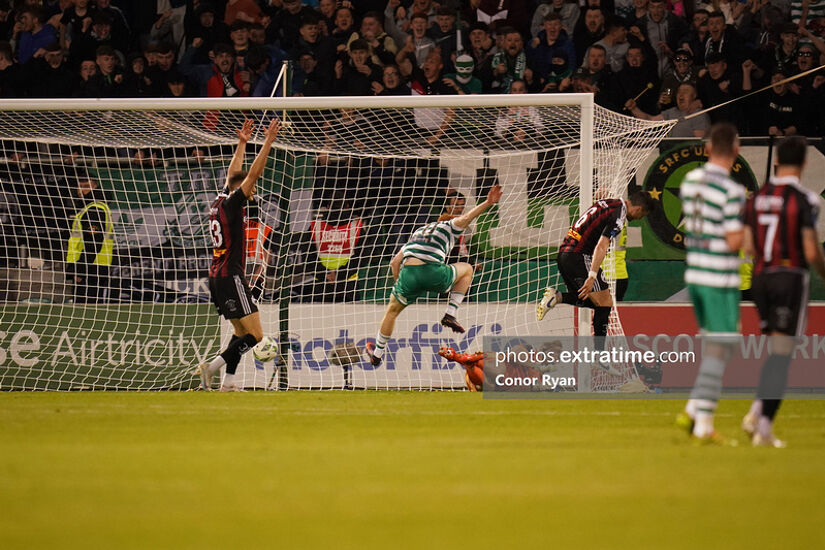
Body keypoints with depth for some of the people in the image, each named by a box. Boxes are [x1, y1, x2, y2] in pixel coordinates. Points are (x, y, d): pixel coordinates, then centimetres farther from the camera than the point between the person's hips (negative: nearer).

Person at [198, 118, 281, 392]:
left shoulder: (219, 202, 11)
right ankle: (212, 366, -18)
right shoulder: (231, 203, -11)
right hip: (231, 277, -10)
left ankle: (228, 381, 9)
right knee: (255, 335, -11)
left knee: (241, 332, 16)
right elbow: (253, 173, -16)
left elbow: (233, 174, 26)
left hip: (217, 277, 10)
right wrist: (268, 142, -14)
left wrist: (241, 143, 30)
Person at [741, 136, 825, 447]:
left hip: (761, 278, 6)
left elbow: (748, 248, 6)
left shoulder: (757, 197, 6)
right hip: (792, 279, -6)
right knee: (781, 354, -1)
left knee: (778, 350, 19)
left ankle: (756, 412, 2)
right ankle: (764, 426, -5)